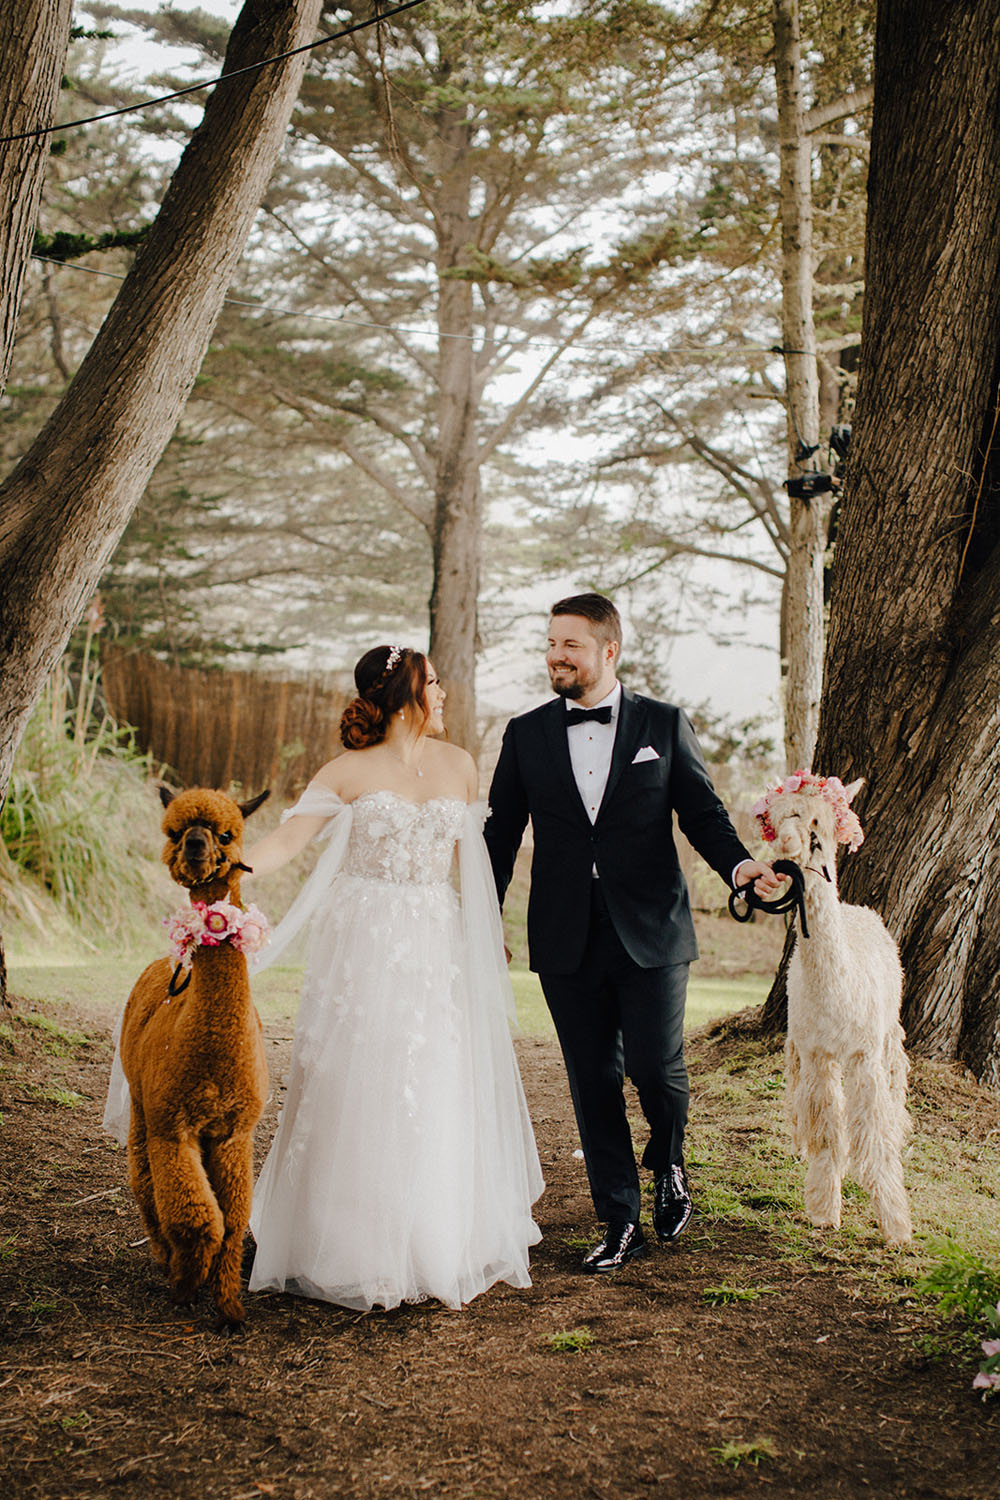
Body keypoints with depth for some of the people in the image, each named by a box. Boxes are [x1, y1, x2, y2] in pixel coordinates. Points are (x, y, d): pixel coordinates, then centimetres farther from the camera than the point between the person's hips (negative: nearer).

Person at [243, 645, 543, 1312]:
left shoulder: (458, 765, 9)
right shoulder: (350, 772, -3)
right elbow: (287, 840, -10)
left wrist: (491, 932, 19)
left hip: (437, 942, 3)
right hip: (365, 941, -3)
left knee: (435, 1095, 1)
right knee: (356, 1093, -2)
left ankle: (437, 1249, 14)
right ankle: (356, 1251, 9)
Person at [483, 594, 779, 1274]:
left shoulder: (666, 725, 3)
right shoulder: (526, 735, 7)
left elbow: (703, 813, 3)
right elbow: (501, 834, 10)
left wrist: (739, 863, -17)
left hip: (652, 935, -2)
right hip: (567, 940, 2)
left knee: (657, 1067, -5)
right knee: (594, 1083, 6)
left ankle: (669, 1165, 29)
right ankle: (621, 1223, 19)